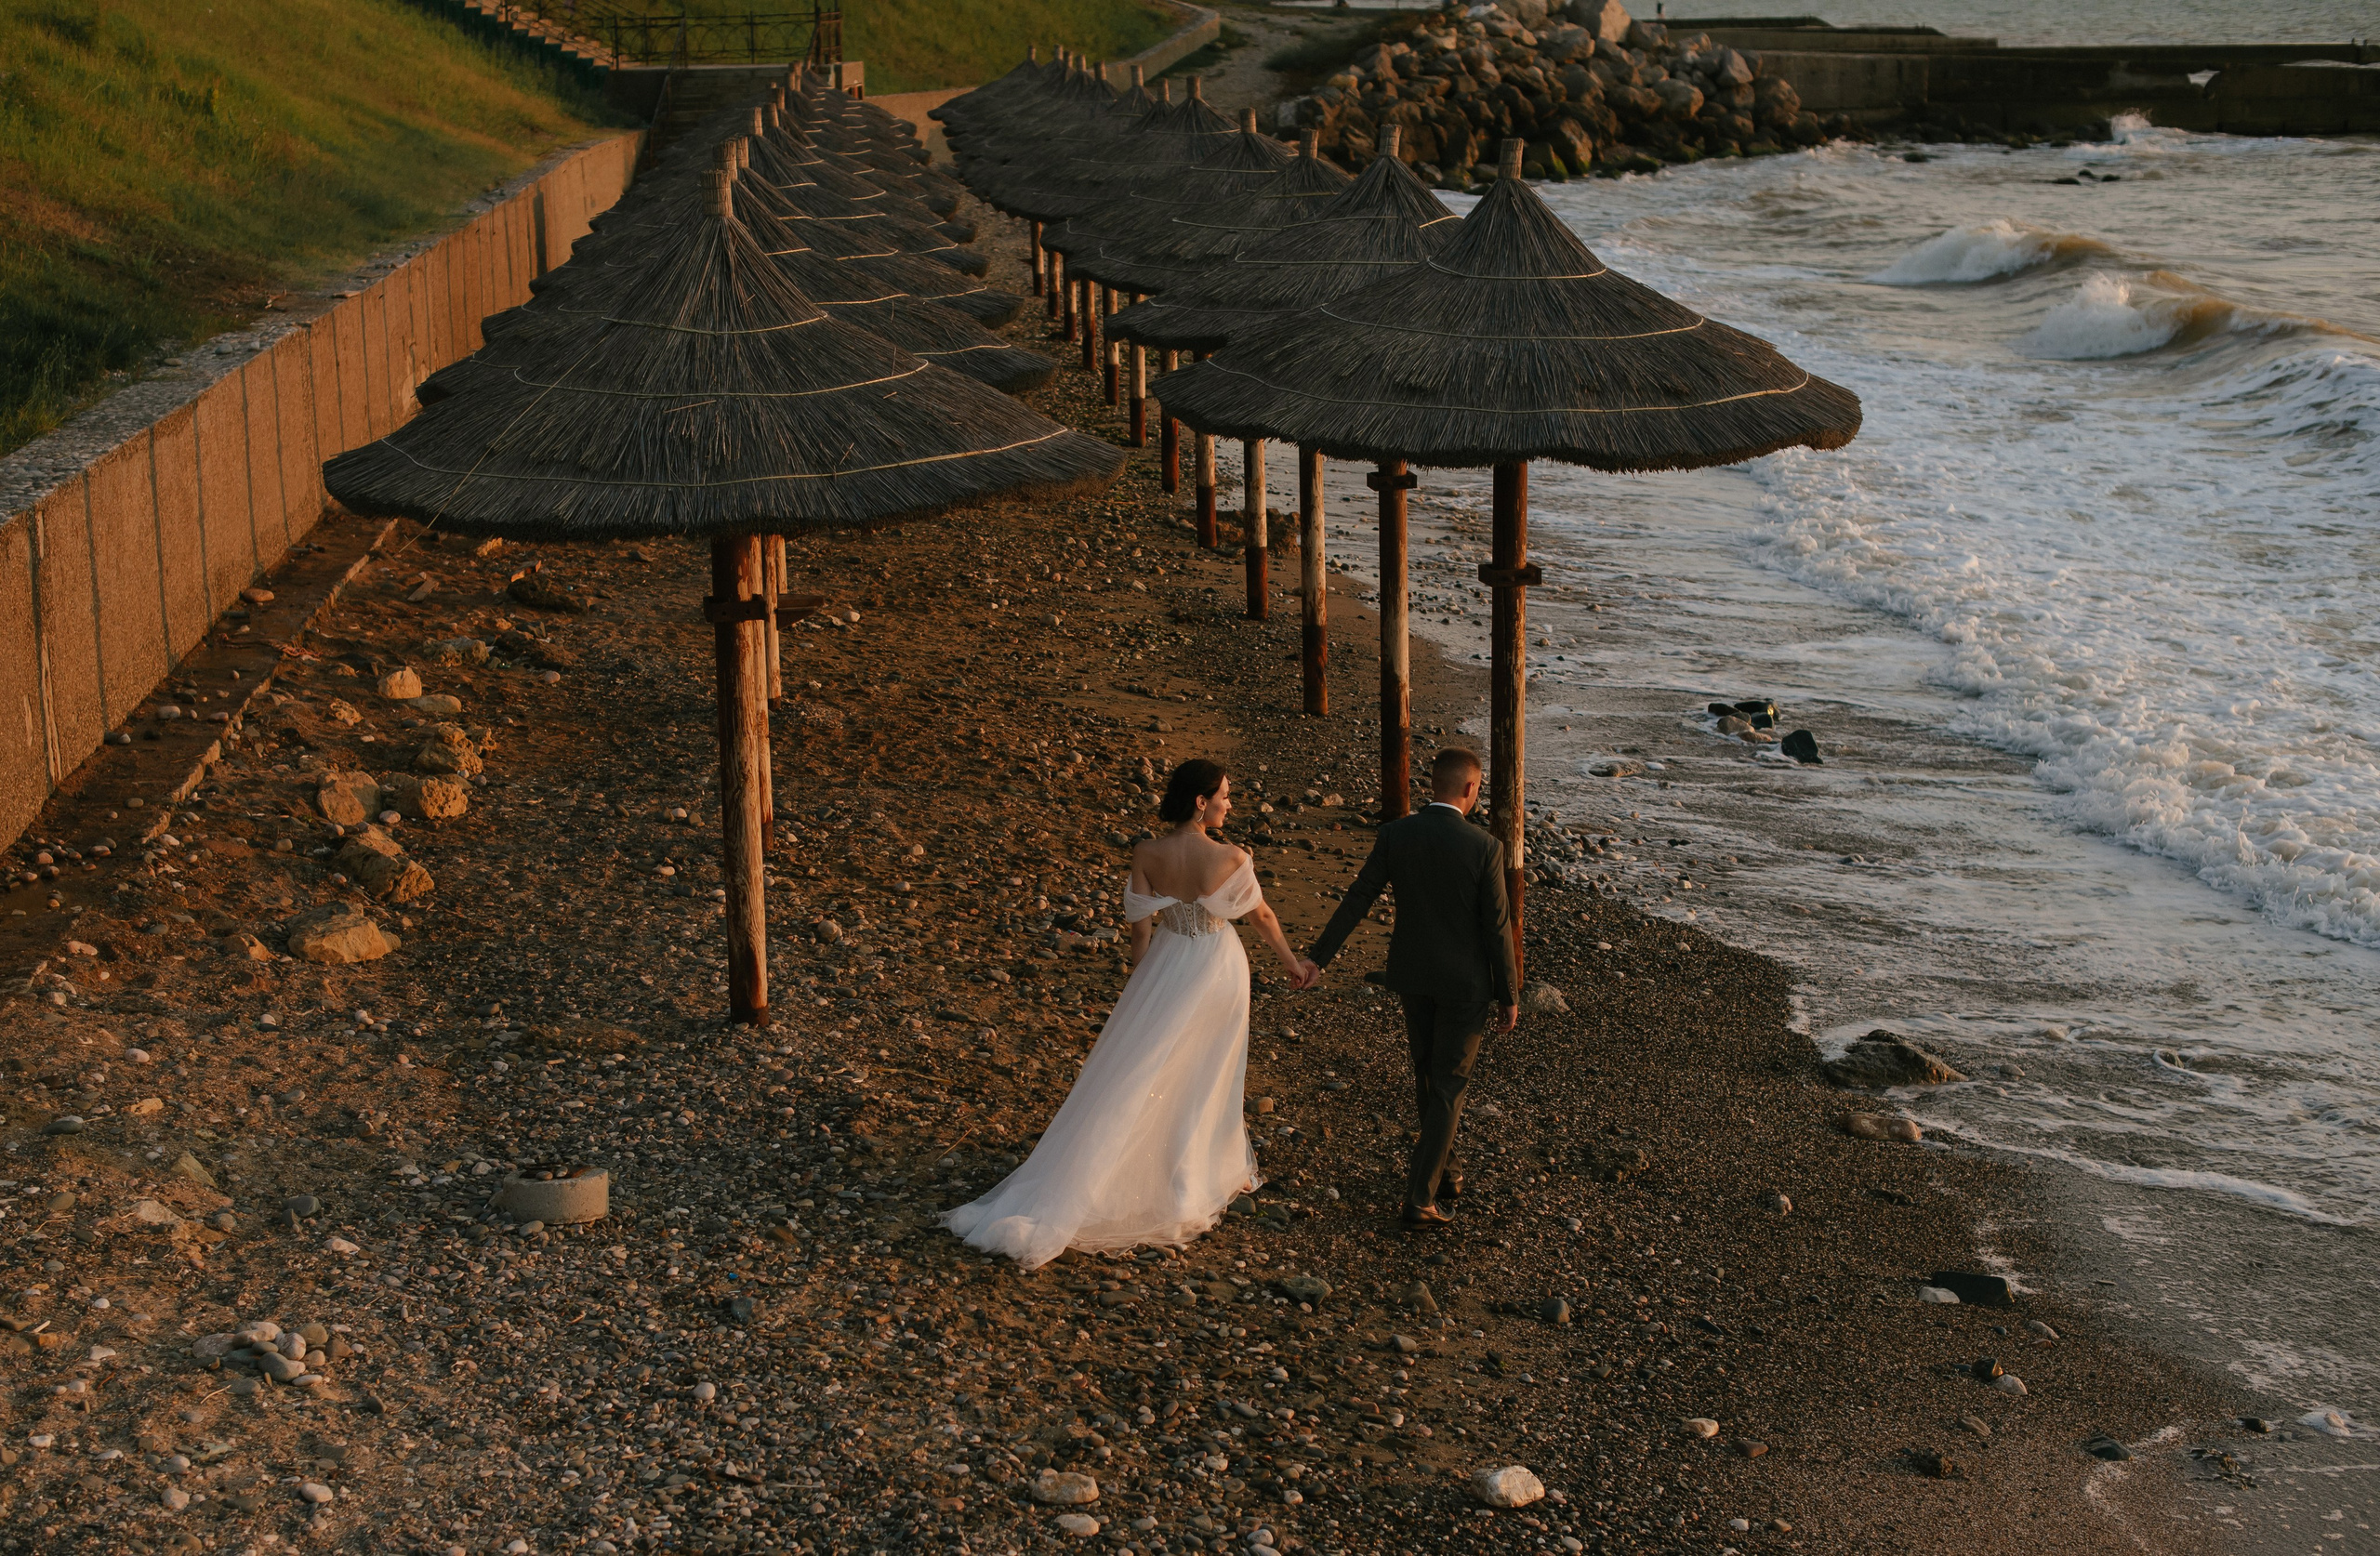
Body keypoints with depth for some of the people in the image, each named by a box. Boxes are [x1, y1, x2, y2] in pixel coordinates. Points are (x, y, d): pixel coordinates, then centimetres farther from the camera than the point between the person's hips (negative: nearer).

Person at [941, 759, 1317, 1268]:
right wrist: (1291, 961, 12)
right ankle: (1197, 1179, 32)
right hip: (1218, 972, -2)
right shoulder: (1230, 859, -20)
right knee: (1205, 1073, 16)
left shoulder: (1146, 855, -13)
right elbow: (1262, 915, -5)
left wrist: (1139, 991, 8)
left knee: (1138, 1073, 11)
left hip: (1166, 967, 2)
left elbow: (1142, 930, -6)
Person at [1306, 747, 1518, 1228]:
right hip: (1467, 982, -4)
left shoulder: (1395, 835, -9)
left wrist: (1319, 958, 1)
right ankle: (1420, 1197, 1)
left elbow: (1357, 900, -6)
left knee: (1427, 1075, 22)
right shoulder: (1484, 848, -19)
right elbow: (1497, 928, -14)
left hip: (1412, 975, 4)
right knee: (1448, 1088, 5)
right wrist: (1509, 997, -4)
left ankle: (1443, 1171, 37)